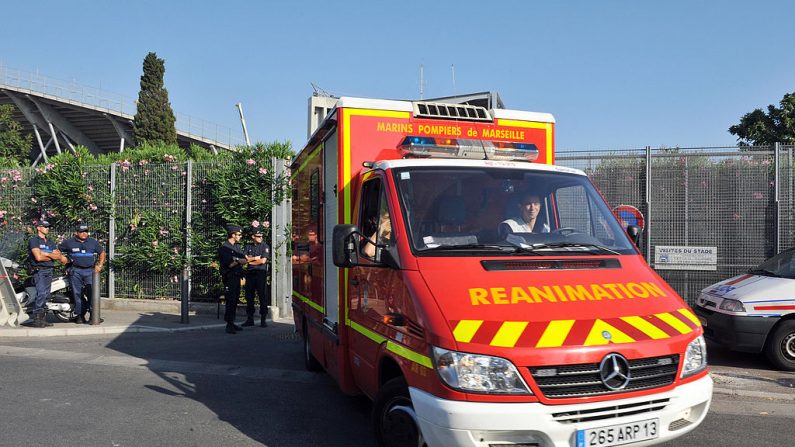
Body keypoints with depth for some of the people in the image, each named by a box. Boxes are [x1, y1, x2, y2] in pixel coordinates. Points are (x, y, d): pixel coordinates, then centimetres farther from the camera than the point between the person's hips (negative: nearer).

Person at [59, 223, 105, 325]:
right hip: (75, 271, -1)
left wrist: (100, 265, 11)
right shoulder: (69, 242, 5)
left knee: (92, 292, -10)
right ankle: (80, 315, 8)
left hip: (90, 270, 1)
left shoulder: (93, 242, 10)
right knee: (77, 294, 1)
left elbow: (102, 252, 20)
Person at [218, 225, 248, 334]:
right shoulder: (224, 248, -9)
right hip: (229, 277, -8)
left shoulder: (236, 247, 18)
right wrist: (239, 260, -1)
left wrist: (236, 259, -9)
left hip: (237, 277, 8)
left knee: (235, 300, 12)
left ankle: (232, 323, 19)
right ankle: (229, 325, -9)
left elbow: (245, 260, 8)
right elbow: (231, 264, -17)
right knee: (230, 301, -10)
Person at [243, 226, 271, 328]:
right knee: (249, 296, 7)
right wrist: (256, 258, -7)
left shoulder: (265, 246, 2)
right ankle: (250, 319, 16)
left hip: (261, 273, -4)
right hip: (250, 273, 4)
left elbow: (263, 261, -9)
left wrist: (251, 261, -2)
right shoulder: (248, 247, 12)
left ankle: (263, 319, -1)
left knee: (263, 296, -5)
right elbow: (245, 259, 0)